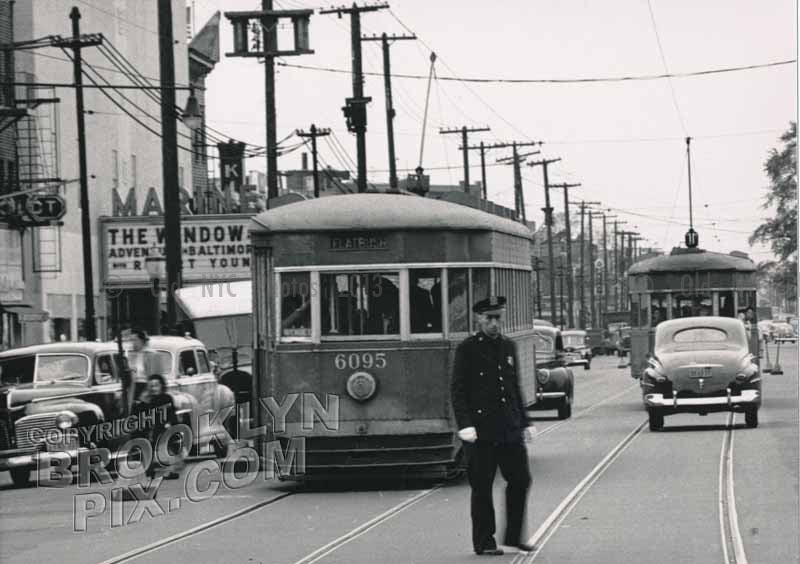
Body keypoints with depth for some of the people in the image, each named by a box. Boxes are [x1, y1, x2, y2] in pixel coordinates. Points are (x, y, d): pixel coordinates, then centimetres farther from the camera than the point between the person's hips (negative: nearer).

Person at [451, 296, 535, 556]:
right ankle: (484, 542, 8)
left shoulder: (508, 347, 14)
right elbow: (458, 390, -7)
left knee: (520, 479, 4)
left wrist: (524, 423, 18)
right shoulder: (467, 349, -4)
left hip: (509, 428, 5)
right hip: (482, 430, -5)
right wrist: (465, 425, -17)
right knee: (482, 487, 0)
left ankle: (514, 535, 17)